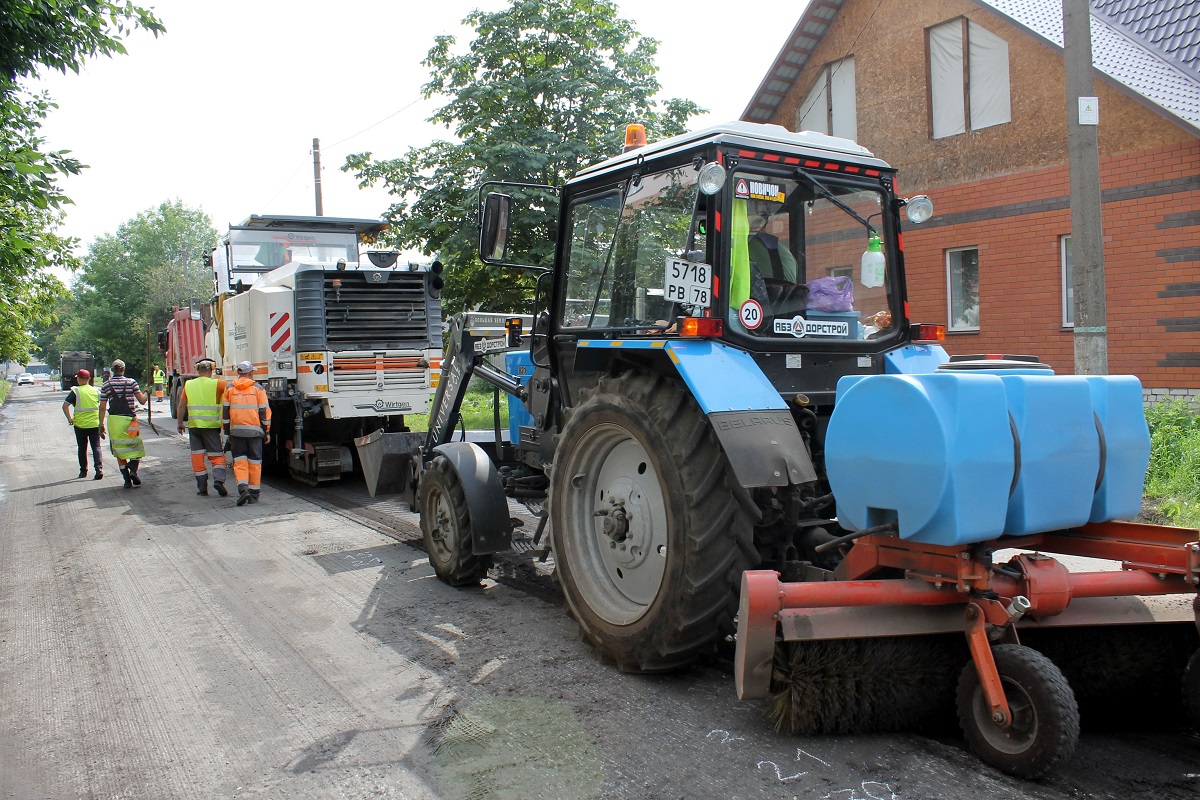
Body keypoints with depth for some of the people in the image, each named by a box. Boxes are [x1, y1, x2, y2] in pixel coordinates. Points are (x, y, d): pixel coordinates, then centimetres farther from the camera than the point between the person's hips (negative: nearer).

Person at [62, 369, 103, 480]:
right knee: (96, 446, 2)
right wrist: (101, 421, 14)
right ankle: (99, 468, -16)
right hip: (95, 424, 2)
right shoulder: (96, 391, 4)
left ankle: (83, 471, 19)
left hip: (80, 425, -2)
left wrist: (70, 419, -5)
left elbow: (65, 406, -14)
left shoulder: (75, 391, -6)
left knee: (82, 448, 12)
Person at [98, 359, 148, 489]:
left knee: (119, 450, 9)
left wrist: (101, 425, 8)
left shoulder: (106, 385, 2)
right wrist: (146, 393, 23)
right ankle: (133, 470, -13)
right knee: (136, 447, 11)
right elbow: (142, 400, 1)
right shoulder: (131, 382, -2)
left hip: (113, 420, 1)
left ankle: (127, 479, 4)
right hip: (129, 419, -1)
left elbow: (102, 407, 2)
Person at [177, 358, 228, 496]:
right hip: (211, 426, -2)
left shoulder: (188, 385, 6)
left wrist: (180, 423, 18)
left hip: (193, 426, 3)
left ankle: (202, 486, 7)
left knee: (197, 455, 9)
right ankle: (219, 479, -17)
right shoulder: (216, 384, -5)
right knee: (216, 455, 4)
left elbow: (182, 405, 10)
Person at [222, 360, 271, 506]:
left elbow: (225, 411, 7)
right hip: (254, 430, -1)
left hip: (236, 430, 1)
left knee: (239, 460, 6)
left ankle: (243, 488, -14)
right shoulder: (257, 388, 2)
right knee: (254, 461, 6)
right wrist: (267, 432, 8)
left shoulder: (229, 388, 6)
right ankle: (254, 493, 9)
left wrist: (227, 432, 13)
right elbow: (264, 412, 1)